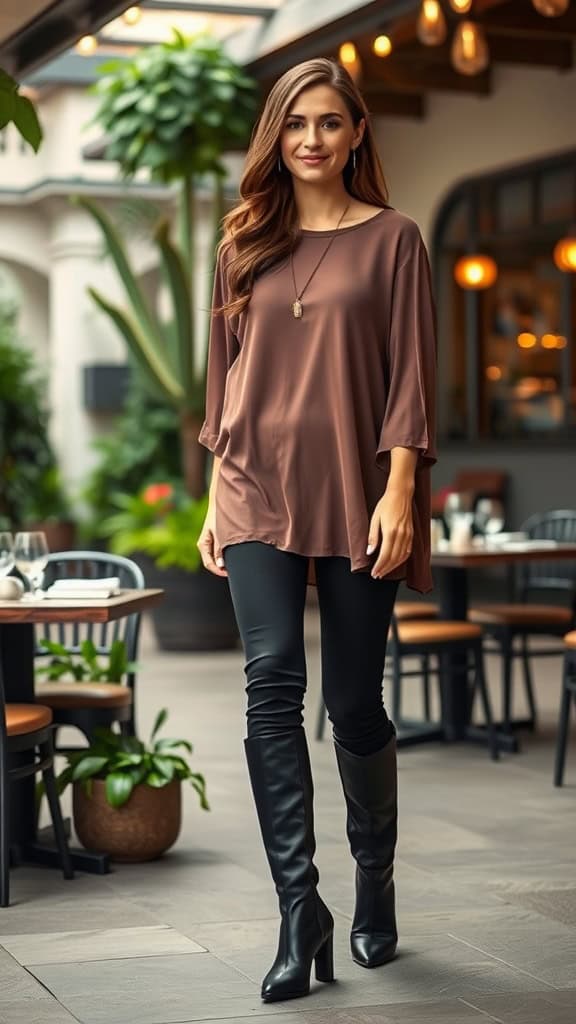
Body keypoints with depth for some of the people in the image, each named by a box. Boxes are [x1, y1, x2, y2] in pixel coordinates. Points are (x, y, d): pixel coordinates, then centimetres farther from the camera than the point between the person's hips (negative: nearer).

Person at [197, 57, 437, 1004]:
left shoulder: (392, 239, 3)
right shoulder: (247, 242, 12)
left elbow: (410, 375, -2)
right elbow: (225, 376, 13)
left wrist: (399, 493, -11)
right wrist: (215, 498, 9)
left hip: (355, 495, -2)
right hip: (260, 491, 2)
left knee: (354, 703, 4)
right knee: (273, 681, -14)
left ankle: (375, 885, 25)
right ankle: (300, 911, -13)